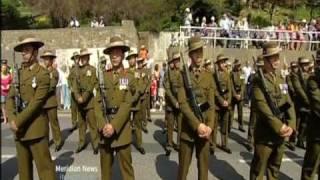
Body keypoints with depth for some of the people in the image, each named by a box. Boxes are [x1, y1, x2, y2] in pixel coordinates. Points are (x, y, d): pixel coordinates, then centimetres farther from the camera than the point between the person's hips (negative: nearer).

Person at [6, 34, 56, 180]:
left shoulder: (43, 74, -8)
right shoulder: (18, 73, 13)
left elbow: (36, 102, -15)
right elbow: (10, 98, 8)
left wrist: (18, 121, -15)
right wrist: (12, 120, -7)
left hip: (35, 127, -7)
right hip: (19, 128, 7)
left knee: (44, 166, -3)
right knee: (23, 166, 16)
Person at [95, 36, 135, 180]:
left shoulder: (129, 78, 0)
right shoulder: (103, 76, 6)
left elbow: (127, 105, -9)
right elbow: (98, 103, 0)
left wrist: (114, 126, -17)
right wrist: (103, 125, -12)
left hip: (121, 128, -2)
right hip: (104, 127, 2)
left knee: (126, 165, 4)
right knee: (105, 165, 13)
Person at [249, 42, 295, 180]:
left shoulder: (281, 80, 11)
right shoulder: (259, 80, -10)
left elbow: (289, 104, 7)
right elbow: (262, 107, -20)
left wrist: (290, 126, -7)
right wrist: (279, 126, -22)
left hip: (281, 133, 6)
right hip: (265, 133, -6)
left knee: (275, 168, 18)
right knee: (259, 169, 6)